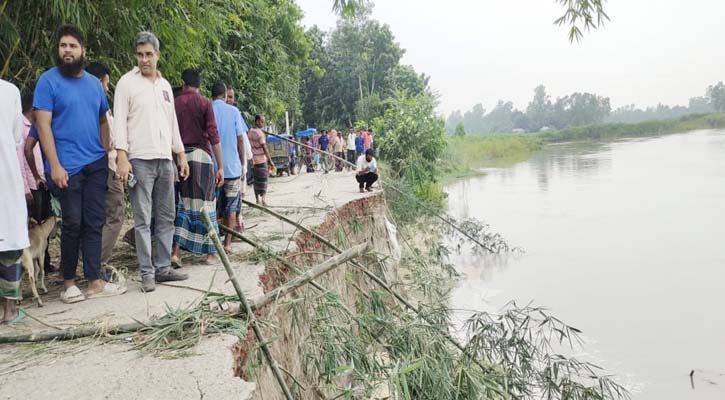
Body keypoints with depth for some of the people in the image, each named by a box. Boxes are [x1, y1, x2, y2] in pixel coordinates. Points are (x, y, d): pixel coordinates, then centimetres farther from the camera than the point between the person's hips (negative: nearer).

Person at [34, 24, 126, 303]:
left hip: (96, 164, 5)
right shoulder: (48, 80, -3)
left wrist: (107, 154, 9)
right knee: (73, 223, 0)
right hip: (67, 166, -5)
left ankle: (95, 282, 10)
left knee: (94, 223, 5)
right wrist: (54, 165, -16)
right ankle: (68, 283, 14)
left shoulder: (94, 82, 13)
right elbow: (43, 125, -9)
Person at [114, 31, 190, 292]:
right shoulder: (127, 82, 0)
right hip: (139, 160, -6)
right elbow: (119, 121, -6)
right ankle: (147, 273, 1)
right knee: (143, 220, -4)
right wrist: (122, 156, -16)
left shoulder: (165, 85, 17)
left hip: (165, 159, 6)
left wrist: (181, 155, 16)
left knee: (166, 218, 8)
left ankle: (163, 268, 15)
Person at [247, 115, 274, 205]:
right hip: (261, 159, -7)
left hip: (253, 160, 7)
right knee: (263, 180, -1)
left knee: (256, 180, 9)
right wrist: (270, 161, -17)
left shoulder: (250, 131, 11)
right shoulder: (259, 133, -14)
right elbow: (264, 148, -18)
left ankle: (258, 199, 9)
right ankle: (263, 199, -3)